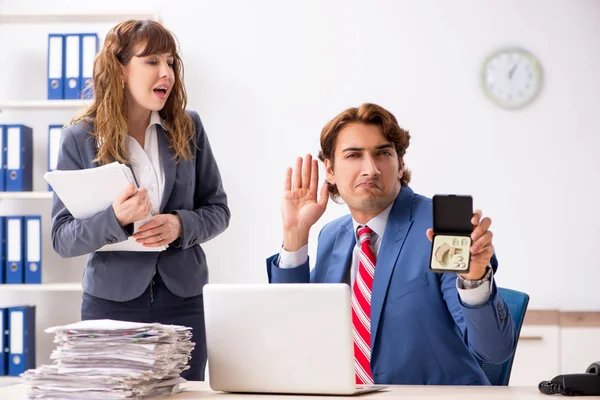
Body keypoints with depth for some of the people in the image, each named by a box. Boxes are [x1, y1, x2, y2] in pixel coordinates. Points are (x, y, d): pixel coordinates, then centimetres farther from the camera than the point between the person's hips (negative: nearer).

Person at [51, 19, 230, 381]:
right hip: (111, 301, -2)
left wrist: (180, 225, -13)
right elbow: (62, 239, -6)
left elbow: (218, 209, 8)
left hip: (182, 300, 2)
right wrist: (115, 219, -25)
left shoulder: (188, 127, 3)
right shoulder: (81, 138, -4)